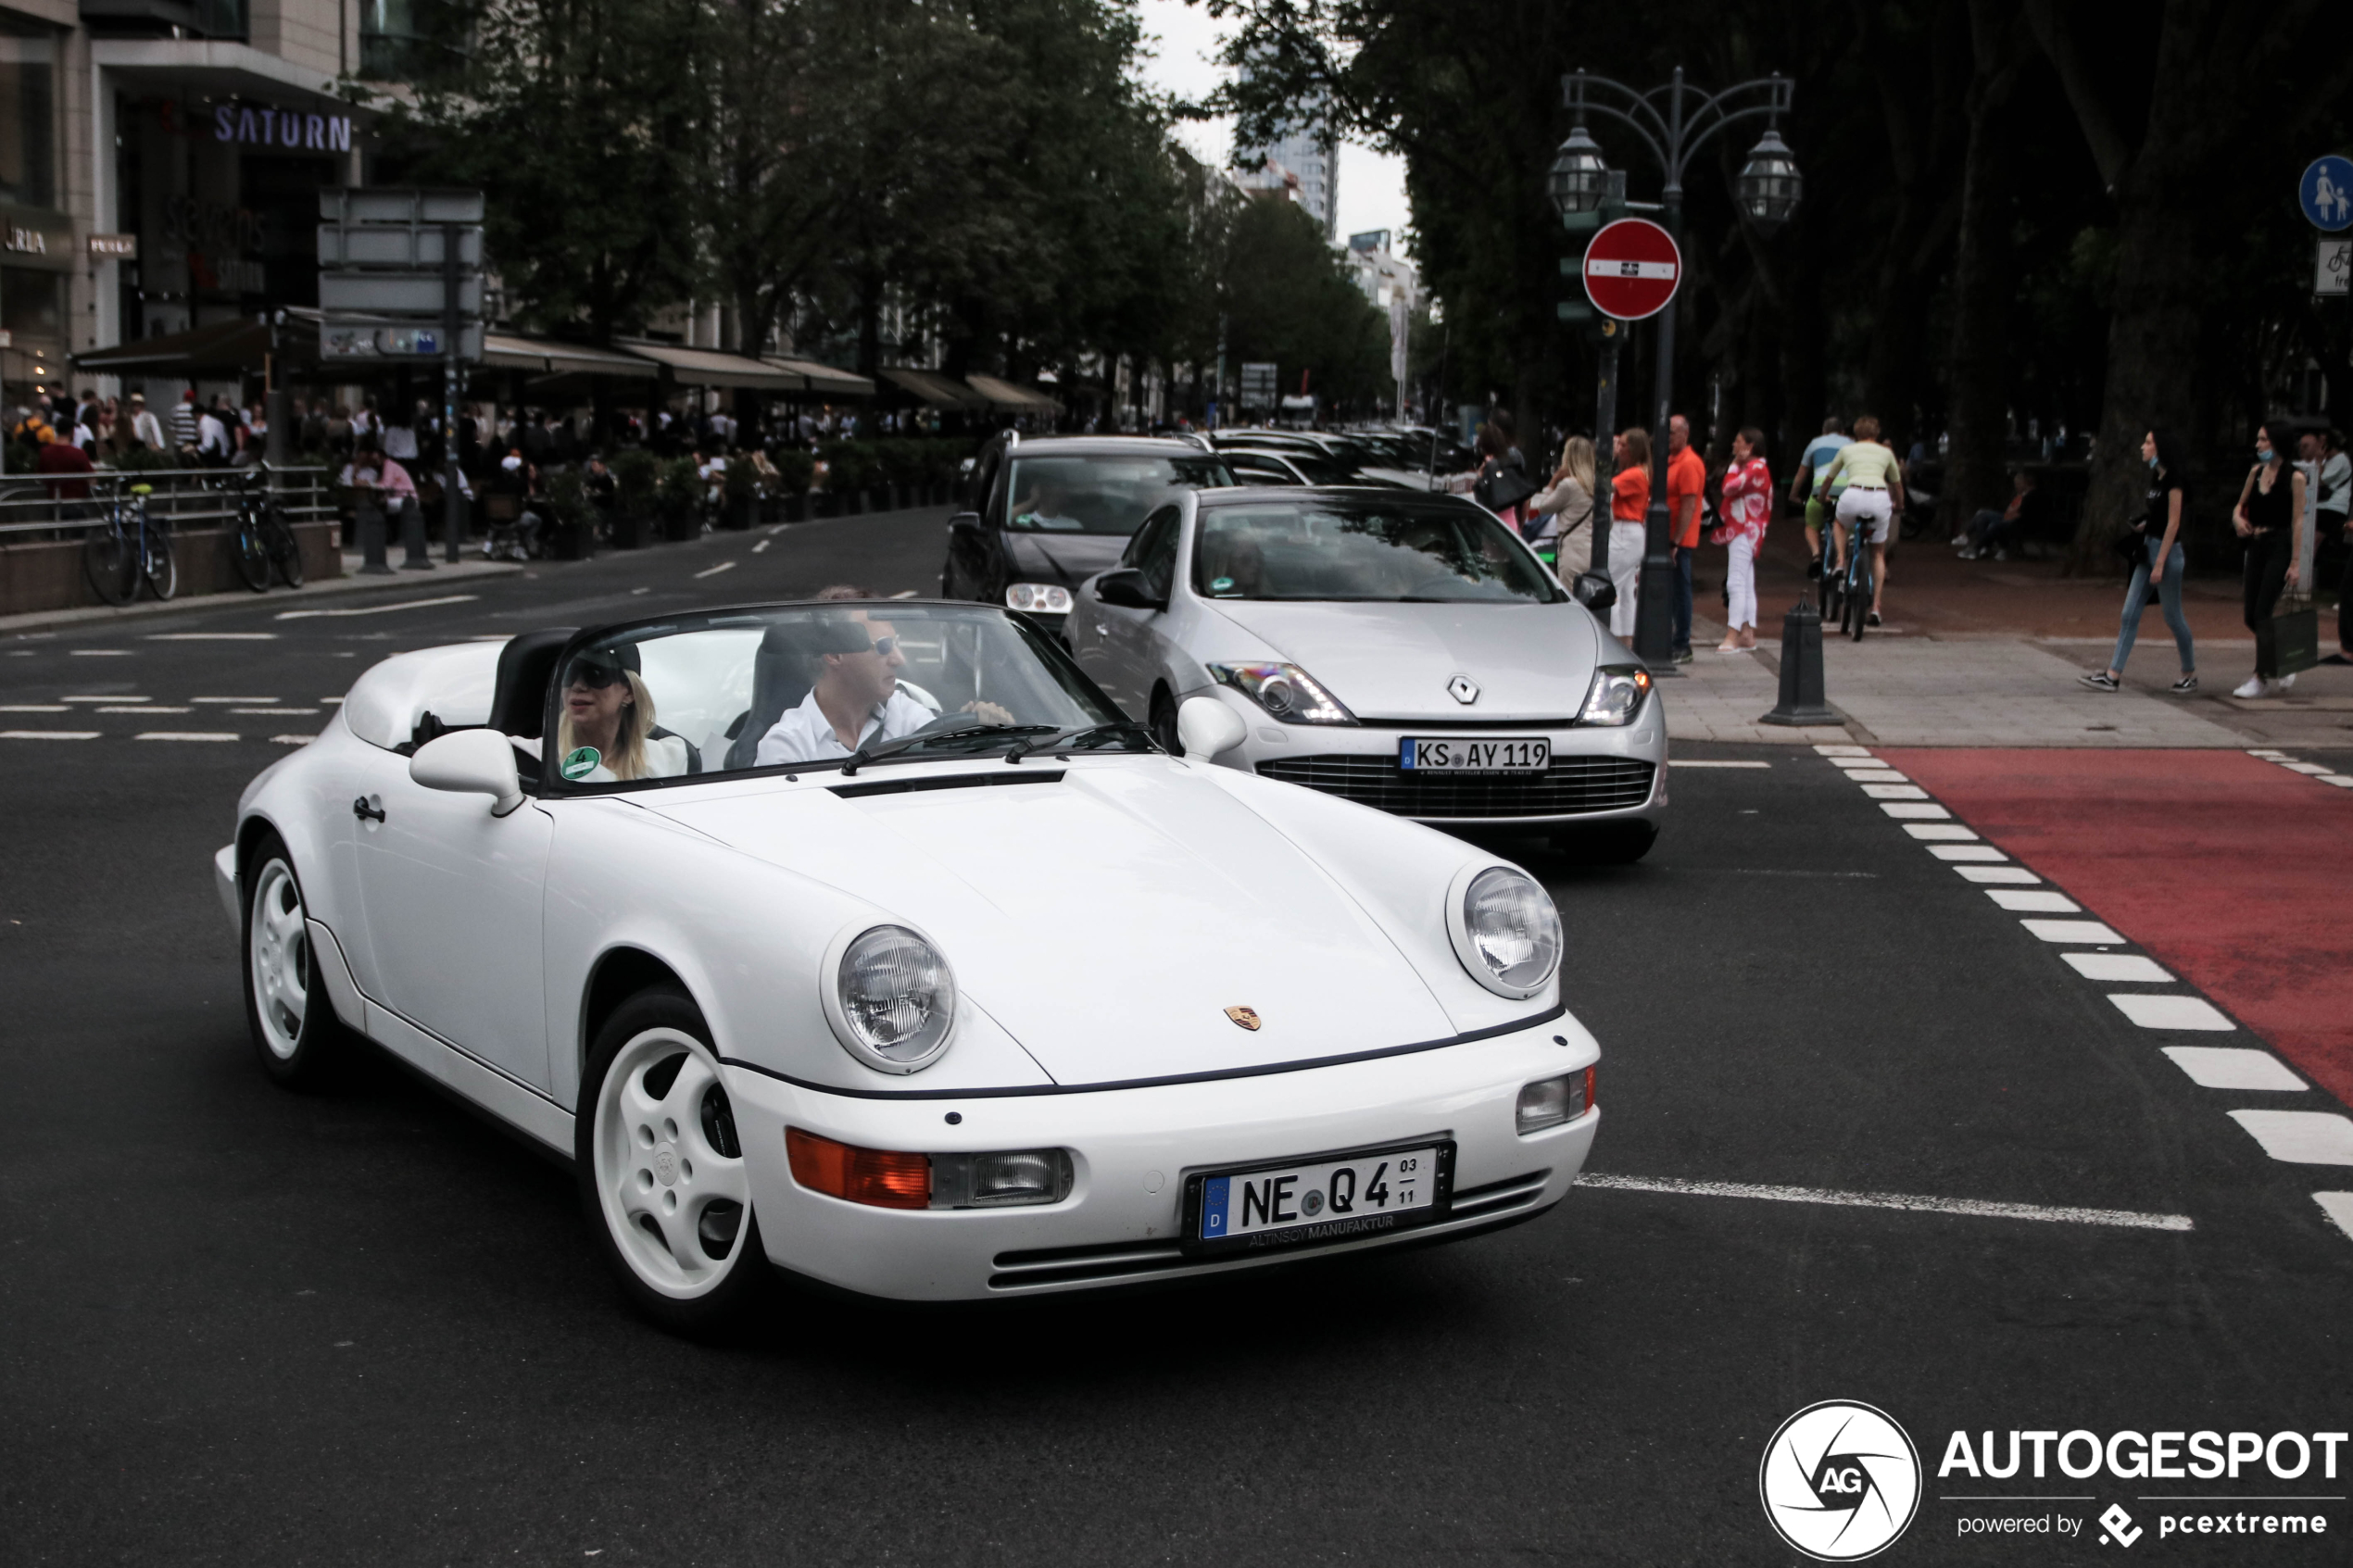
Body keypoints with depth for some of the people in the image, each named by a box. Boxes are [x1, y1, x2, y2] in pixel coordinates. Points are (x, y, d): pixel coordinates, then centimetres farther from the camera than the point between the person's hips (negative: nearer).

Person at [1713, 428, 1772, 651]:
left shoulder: (1756, 467, -12)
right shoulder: (1749, 467, 19)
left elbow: (1729, 488, -20)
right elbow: (1729, 490, 14)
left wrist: (1735, 463, -10)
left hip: (1744, 532, -11)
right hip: (1739, 531, 11)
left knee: (1736, 583, -16)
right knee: (1746, 584, 13)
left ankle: (1732, 636, -21)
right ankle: (1748, 633, 17)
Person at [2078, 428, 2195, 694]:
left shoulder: (2173, 479, -13)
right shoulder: (2156, 476, 13)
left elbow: (2173, 523, -16)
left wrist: (2160, 562, -19)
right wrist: (2144, 526, -1)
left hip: (2167, 551, -9)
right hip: (2148, 548, 9)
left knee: (2173, 616, 2)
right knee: (2130, 614, 3)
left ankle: (2190, 674, 17)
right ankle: (2113, 676, 1)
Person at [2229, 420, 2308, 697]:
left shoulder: (2294, 478, -9)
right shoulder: (2256, 472, 9)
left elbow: (2297, 521, -11)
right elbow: (2241, 504, 22)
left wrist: (2295, 563, -16)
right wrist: (2237, 517, -3)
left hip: (2280, 547, -7)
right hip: (2256, 547, 7)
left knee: (2263, 613, -10)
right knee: (2252, 616, 7)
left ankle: (2262, 678, -4)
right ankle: (2281, 671, 23)